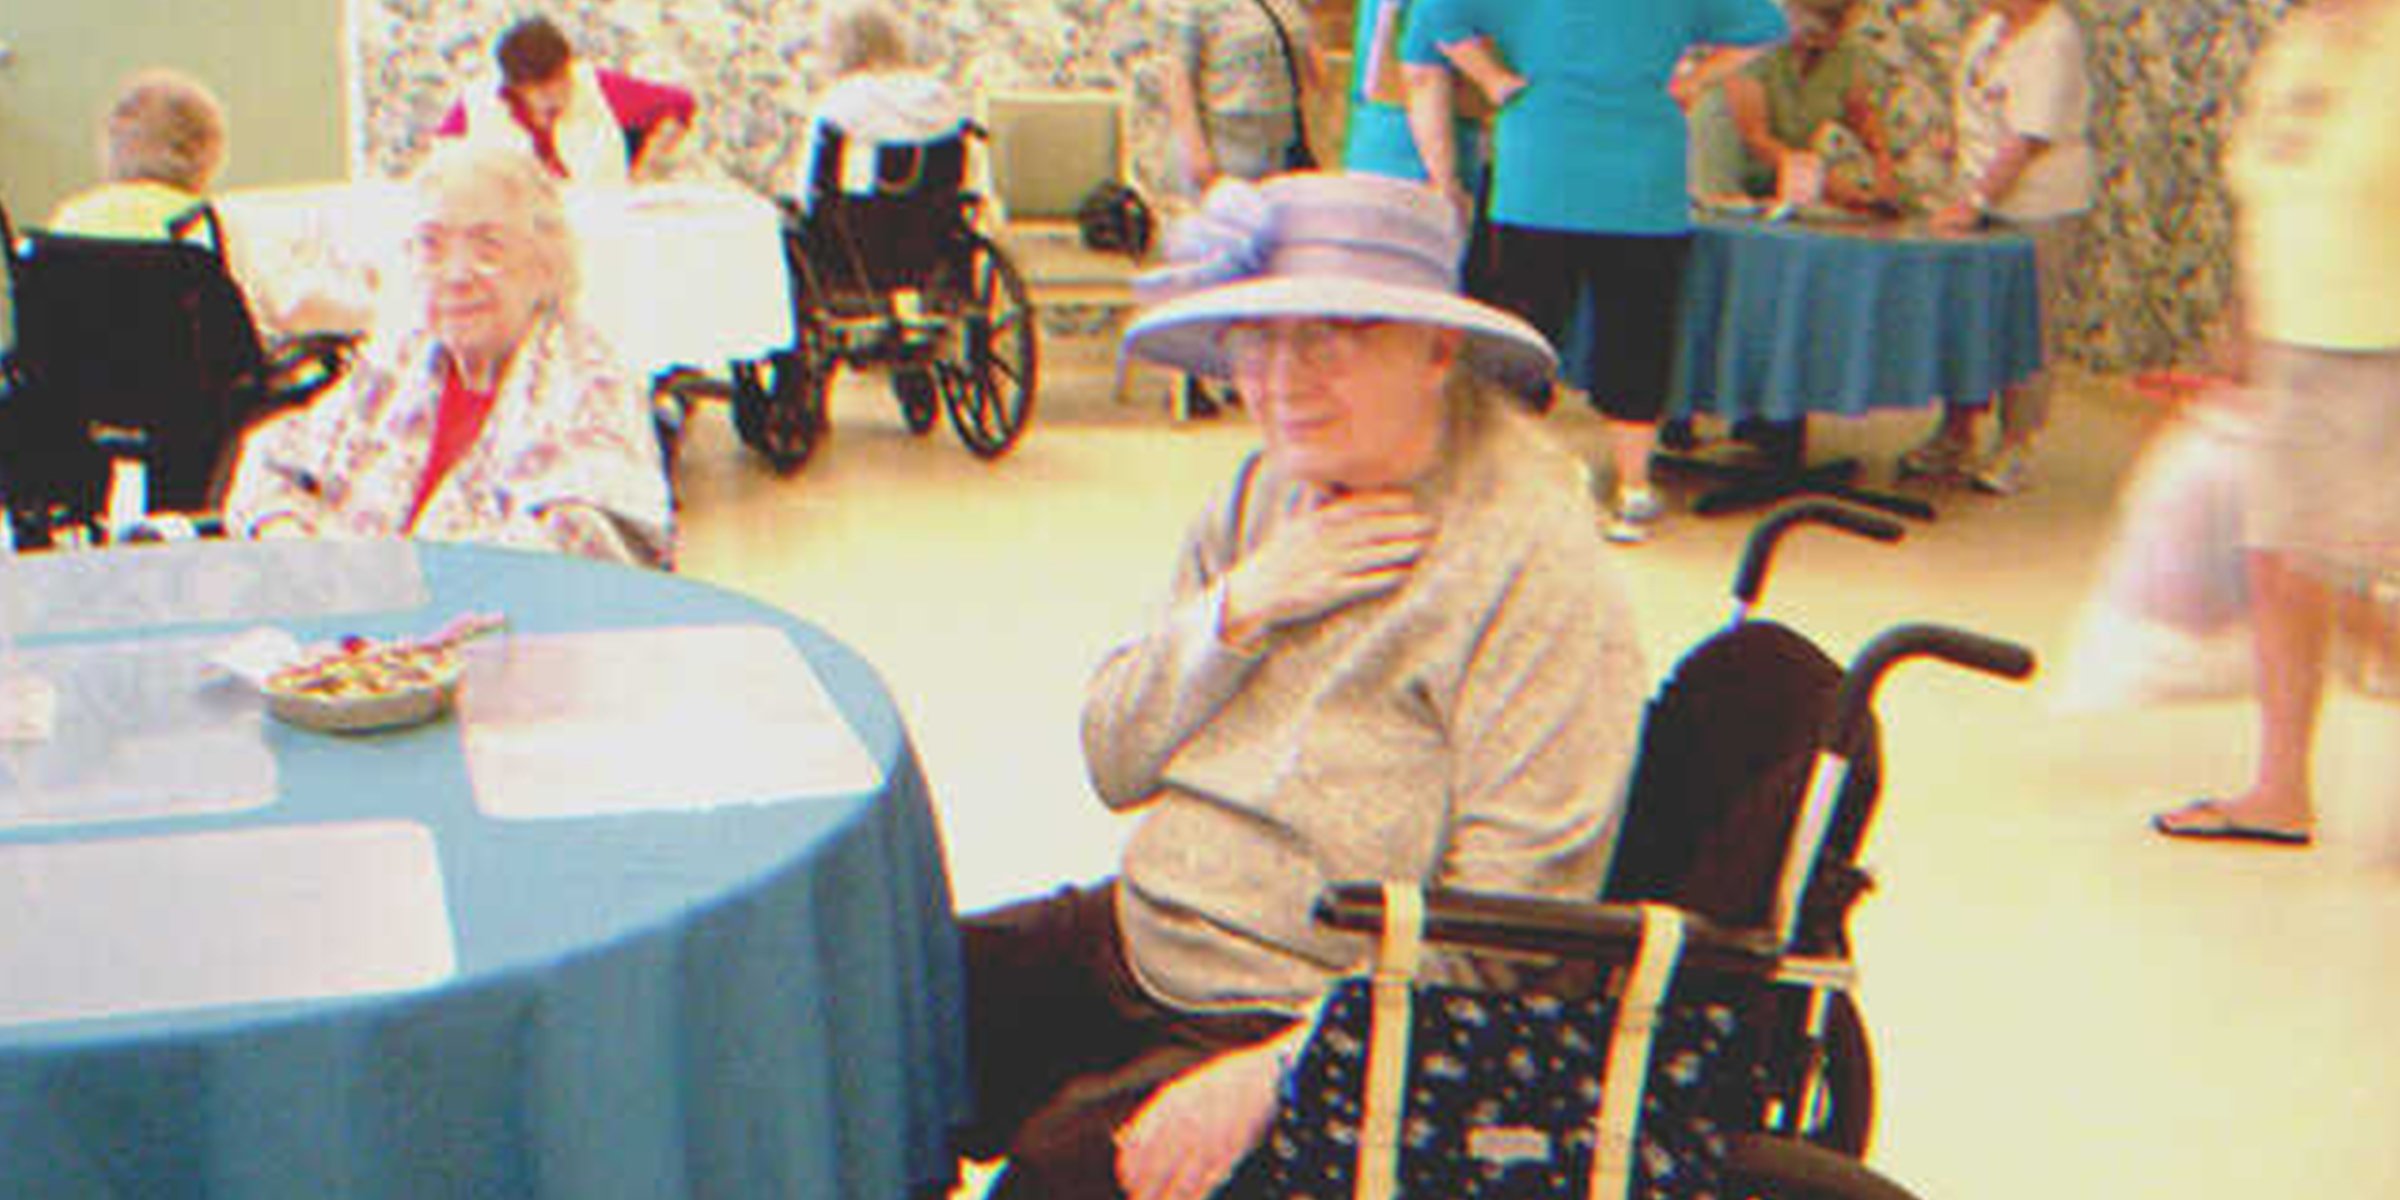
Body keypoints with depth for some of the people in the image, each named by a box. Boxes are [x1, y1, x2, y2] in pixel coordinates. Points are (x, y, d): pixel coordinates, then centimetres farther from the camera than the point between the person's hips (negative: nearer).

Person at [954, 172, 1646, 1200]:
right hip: (1137, 941, 7)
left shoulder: (1533, 565, -17)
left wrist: (1280, 1072, -28)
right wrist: (1242, 605, -11)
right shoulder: (1262, 497, 8)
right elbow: (1112, 764, 5)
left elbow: (1509, 923, -21)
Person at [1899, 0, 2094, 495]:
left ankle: (2015, 448, 9)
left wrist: (1974, 203, -24)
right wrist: (1956, 132, 7)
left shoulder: (2053, 41, -19)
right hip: (1983, 198, 8)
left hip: (2040, 206, -8)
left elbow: (2026, 142, -23)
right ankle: (1955, 436, 22)